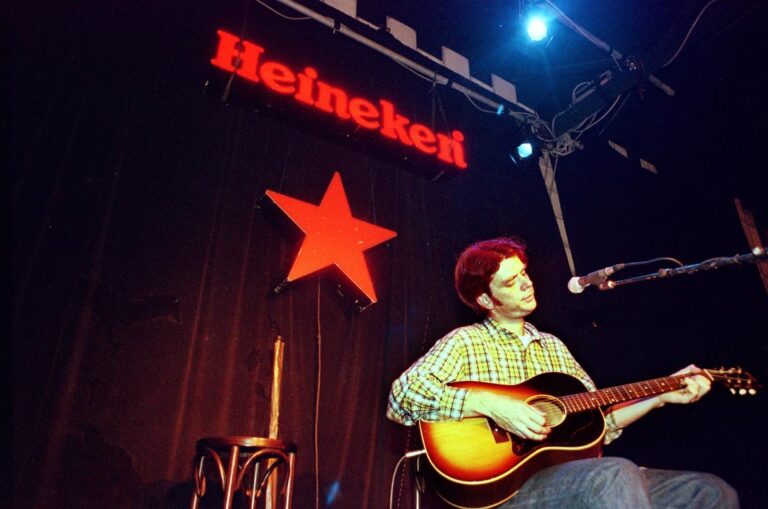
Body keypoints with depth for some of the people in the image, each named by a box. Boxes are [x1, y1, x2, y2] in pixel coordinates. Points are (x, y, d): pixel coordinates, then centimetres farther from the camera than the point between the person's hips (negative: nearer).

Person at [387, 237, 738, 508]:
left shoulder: (553, 346, 20)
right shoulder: (464, 342, -1)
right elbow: (402, 395, -16)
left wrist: (662, 396, 12)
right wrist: (491, 405, -23)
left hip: (576, 475, 7)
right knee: (615, 475, -35)